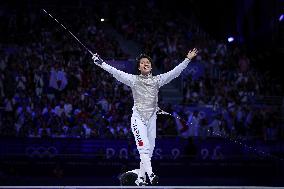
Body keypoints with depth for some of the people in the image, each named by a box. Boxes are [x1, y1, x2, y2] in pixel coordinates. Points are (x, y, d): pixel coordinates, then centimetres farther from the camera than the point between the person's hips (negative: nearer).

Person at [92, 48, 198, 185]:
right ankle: (150, 175, -29)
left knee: (149, 151, 6)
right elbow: (115, 72, -9)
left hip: (151, 118, 4)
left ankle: (140, 178, 18)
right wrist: (101, 63, -19)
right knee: (144, 147, -18)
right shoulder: (133, 80, -1)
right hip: (138, 117, -4)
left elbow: (175, 72, 1)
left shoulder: (157, 80, 7)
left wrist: (188, 59, -5)